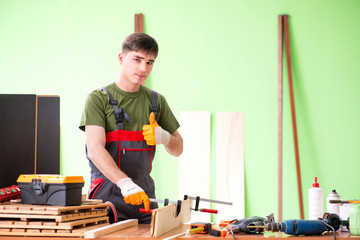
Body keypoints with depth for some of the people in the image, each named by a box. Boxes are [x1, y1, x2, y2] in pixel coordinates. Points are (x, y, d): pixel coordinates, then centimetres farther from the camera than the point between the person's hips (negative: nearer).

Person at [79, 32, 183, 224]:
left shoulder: (156, 101, 12)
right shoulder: (98, 99, -4)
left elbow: (178, 149, 17)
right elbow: (95, 150, -17)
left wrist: (164, 137, -7)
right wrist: (125, 183, -32)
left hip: (144, 195, 5)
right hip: (108, 193, -4)